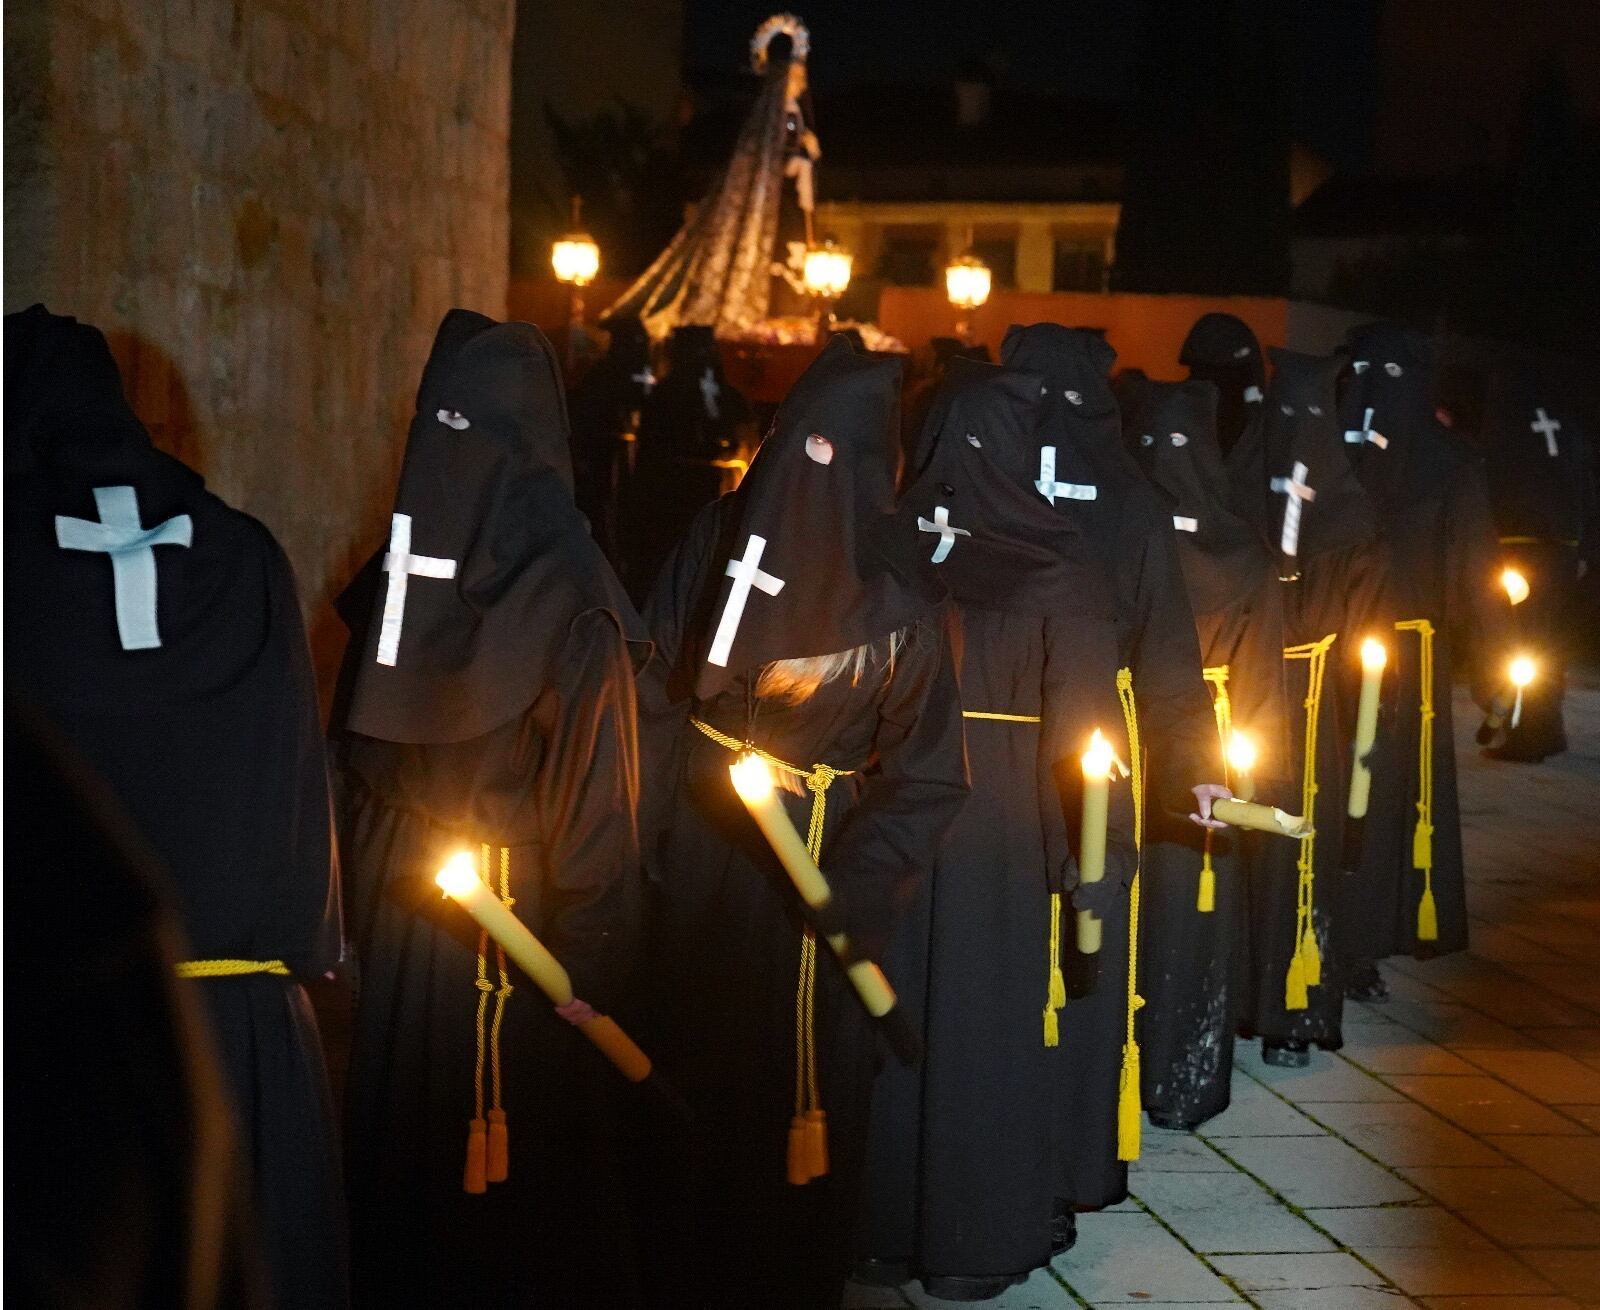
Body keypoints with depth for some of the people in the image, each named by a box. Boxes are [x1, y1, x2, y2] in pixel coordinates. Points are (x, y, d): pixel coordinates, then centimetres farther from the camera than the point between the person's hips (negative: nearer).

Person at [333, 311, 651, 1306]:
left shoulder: (569, 600, -15)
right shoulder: (403, 567, 3)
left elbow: (597, 787, -16)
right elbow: (360, 756, 9)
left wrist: (585, 961, -17)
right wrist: (354, 896, 7)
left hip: (515, 924, -6)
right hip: (400, 912, 6)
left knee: (520, 1142, 4)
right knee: (402, 1127, 14)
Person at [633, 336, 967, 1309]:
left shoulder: (899, 592, -11)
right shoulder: (719, 541, -5)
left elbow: (922, 770, -10)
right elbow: (659, 691, 0)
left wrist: (861, 880, -23)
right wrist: (641, 832, -5)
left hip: (816, 870, -3)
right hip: (701, 851, 3)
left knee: (800, 1074, 6)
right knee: (691, 1058, 16)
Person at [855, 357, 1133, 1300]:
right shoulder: (1061, 568, -11)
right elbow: (1085, 719, -12)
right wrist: (1103, 843, -6)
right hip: (1008, 833, -2)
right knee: (989, 1026, 7)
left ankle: (884, 1228, 21)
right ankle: (976, 1241, 14)